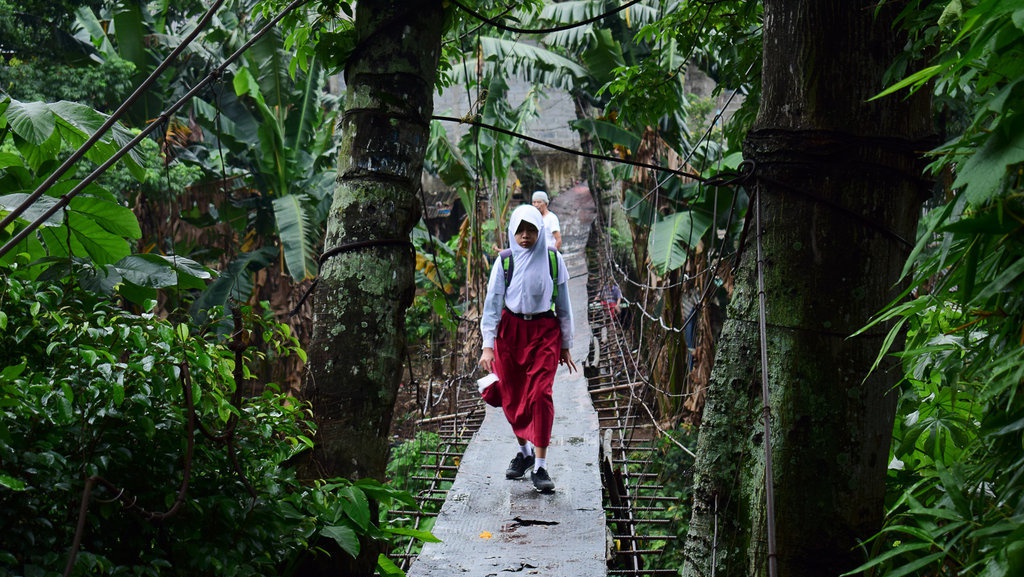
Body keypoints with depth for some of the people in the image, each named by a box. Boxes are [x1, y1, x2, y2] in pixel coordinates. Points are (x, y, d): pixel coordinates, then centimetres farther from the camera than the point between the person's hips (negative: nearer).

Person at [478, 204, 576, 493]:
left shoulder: (553, 259, 0)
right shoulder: (504, 261, -1)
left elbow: (563, 303, 6)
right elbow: (492, 303, -3)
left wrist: (565, 345, 7)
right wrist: (487, 345, -11)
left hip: (544, 331, -1)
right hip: (510, 330, 1)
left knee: (540, 395, -13)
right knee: (512, 397, 7)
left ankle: (540, 467, -9)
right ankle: (524, 451, 31)